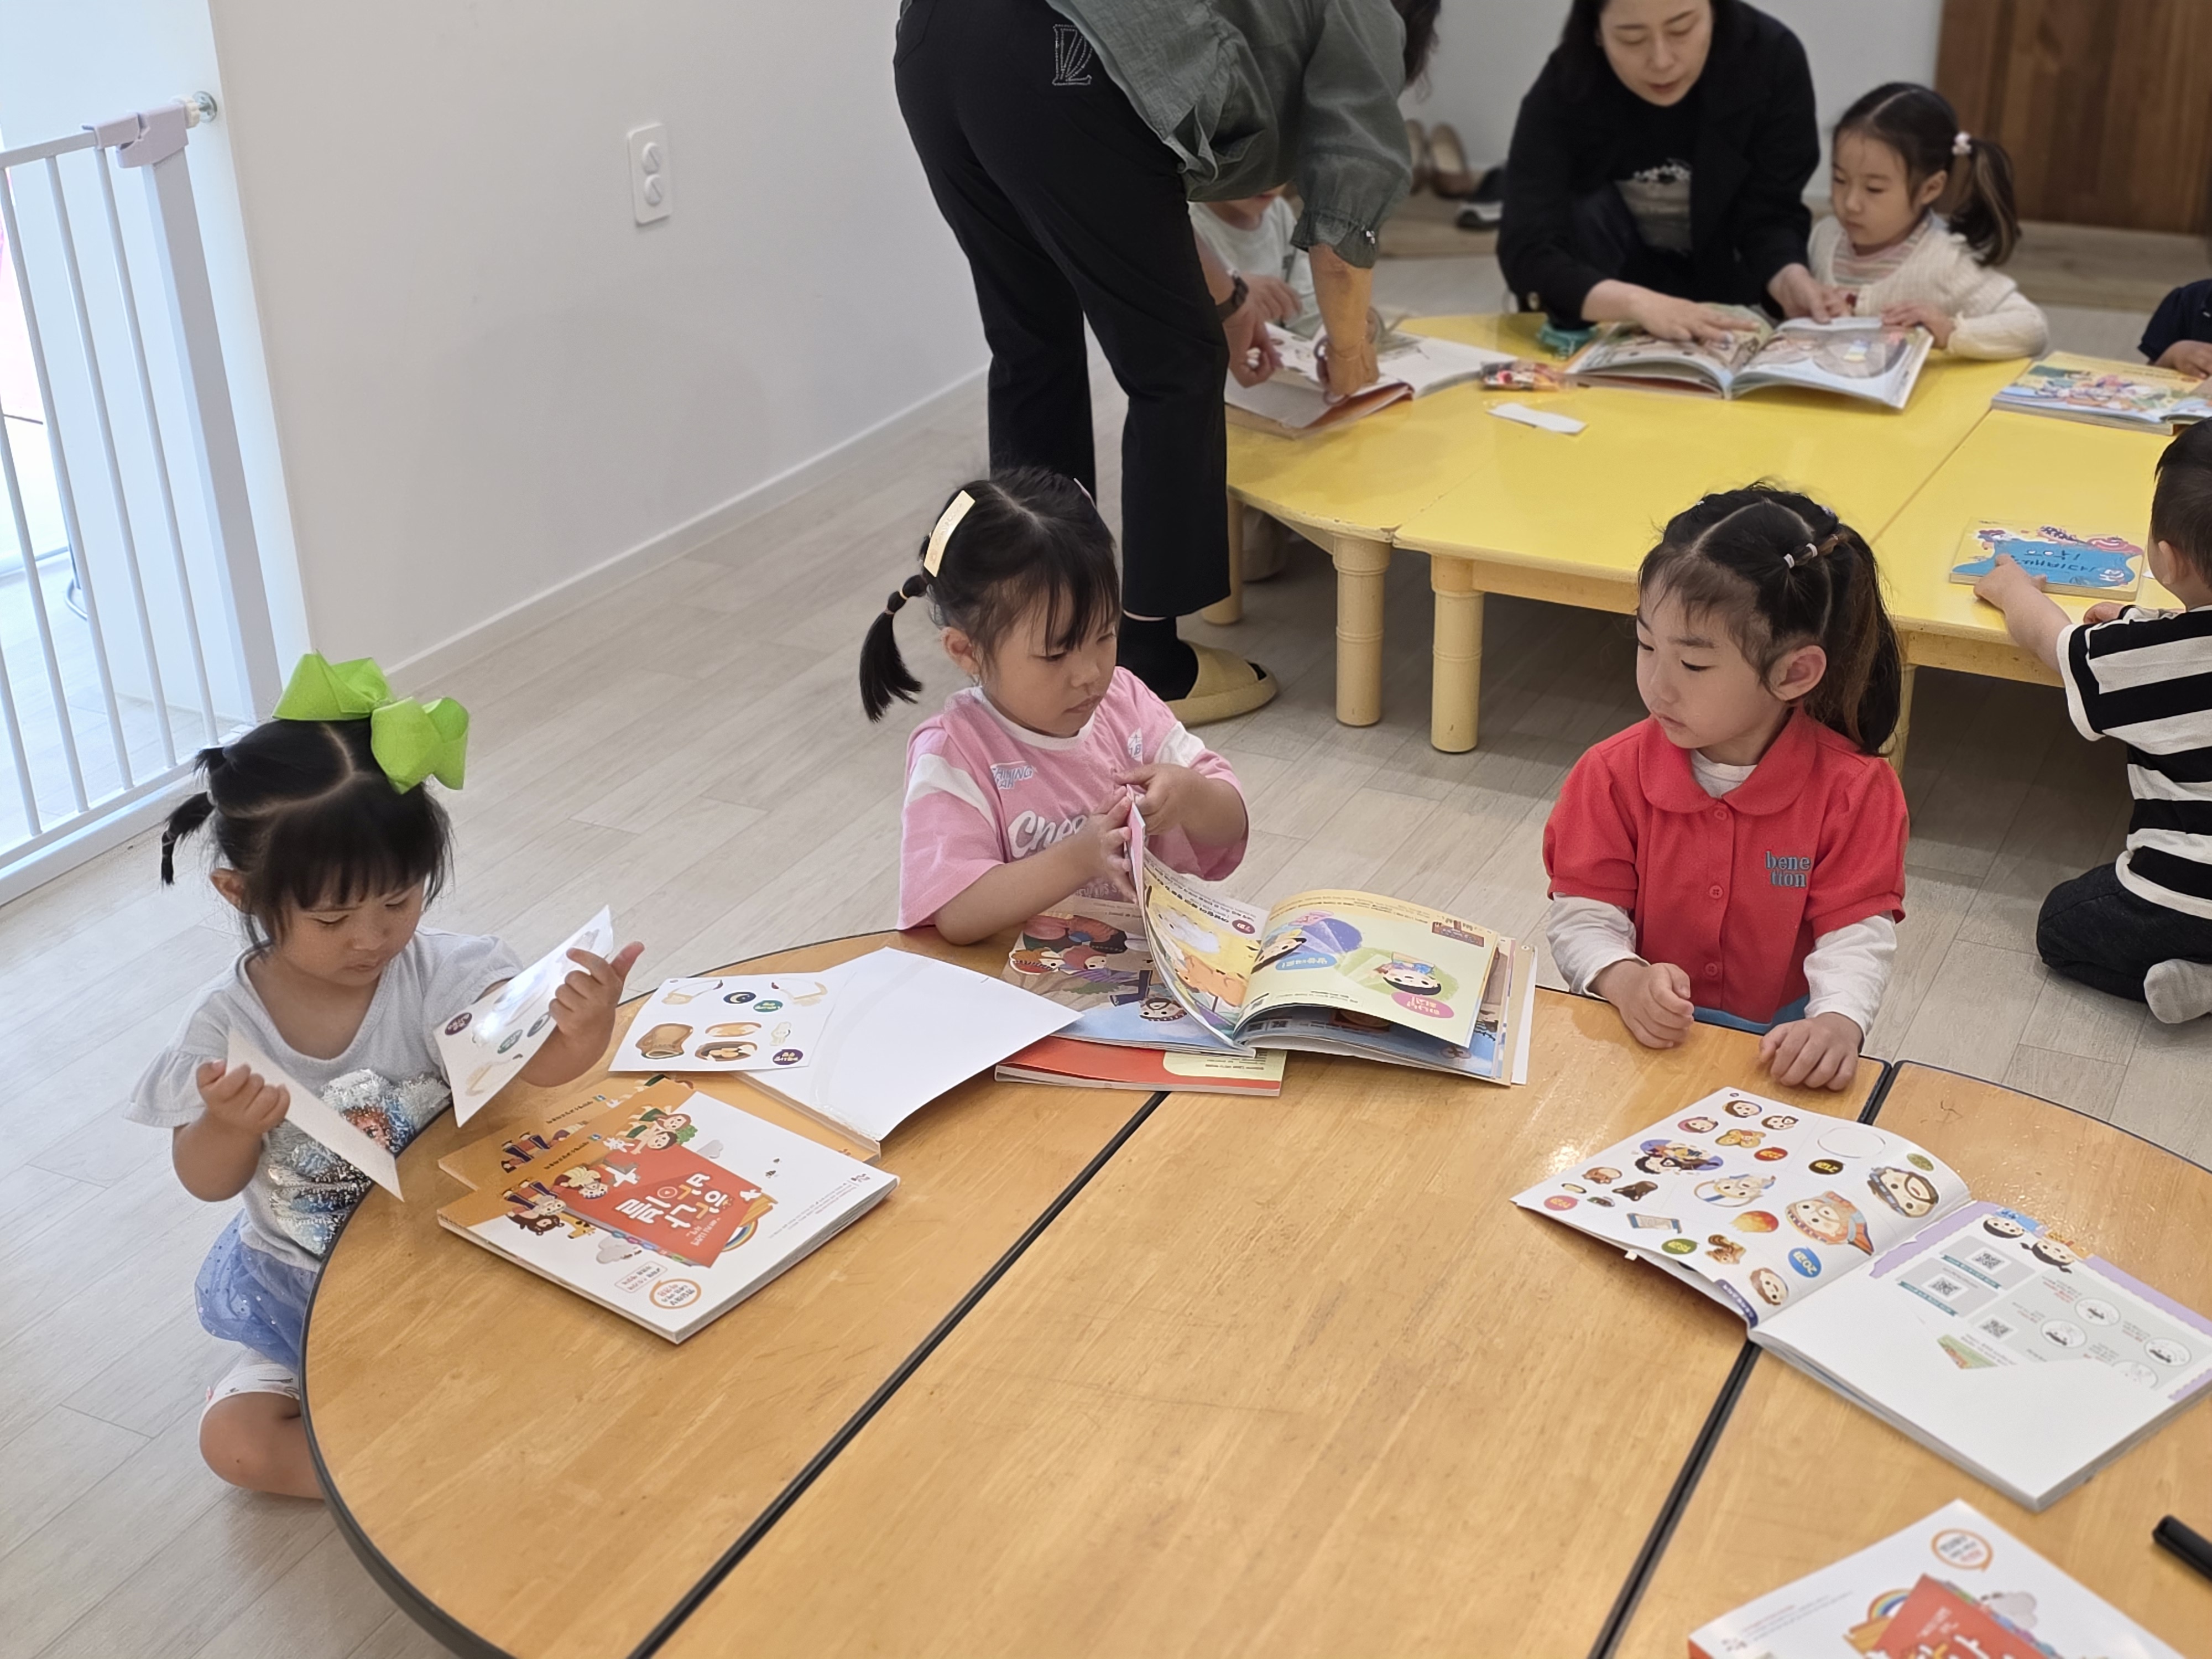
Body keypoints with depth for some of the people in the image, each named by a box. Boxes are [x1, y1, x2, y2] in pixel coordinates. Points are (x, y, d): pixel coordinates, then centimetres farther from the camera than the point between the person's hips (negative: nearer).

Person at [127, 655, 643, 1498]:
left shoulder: (440, 974, -20)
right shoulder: (230, 1023, -17)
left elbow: (531, 1057, -36)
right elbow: (207, 1180, -8)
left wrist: (583, 1032, -60)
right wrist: (229, 1123, -32)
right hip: (307, 1294, 1)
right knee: (235, 1442, -13)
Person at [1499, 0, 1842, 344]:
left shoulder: (1773, 57, -24)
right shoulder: (1563, 88, -29)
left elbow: (1769, 214, -21)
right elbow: (1527, 251, -39)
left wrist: (1789, 279, -44)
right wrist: (1637, 302, -55)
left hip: (1725, 271, 1)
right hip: (1617, 277, -1)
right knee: (1587, 210, -29)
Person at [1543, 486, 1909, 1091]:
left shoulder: (1853, 791, -7)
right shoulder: (1613, 775, -3)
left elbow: (1856, 933, -10)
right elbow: (1582, 916, -4)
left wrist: (1838, 1021, -31)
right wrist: (1626, 980, -26)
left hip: (1778, 1051, 0)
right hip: (1641, 1039, 0)